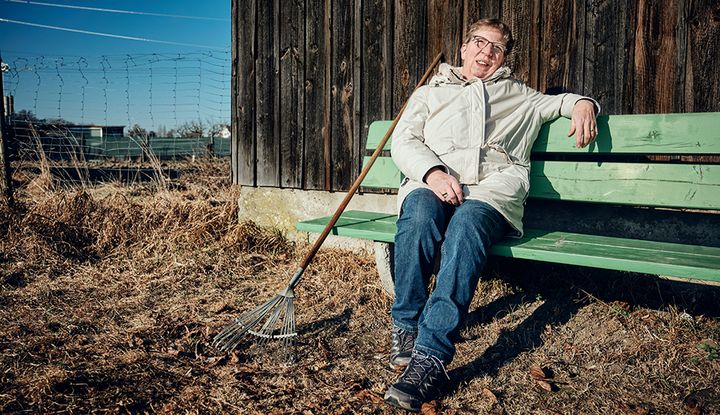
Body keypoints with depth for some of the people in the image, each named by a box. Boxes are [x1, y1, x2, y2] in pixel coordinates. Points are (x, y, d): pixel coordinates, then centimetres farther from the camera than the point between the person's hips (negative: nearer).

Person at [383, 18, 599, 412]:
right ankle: (405, 328, -25)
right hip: (431, 182, 1)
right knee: (419, 213, -37)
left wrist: (581, 103, 14)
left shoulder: (517, 95, 34)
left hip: (492, 189, 0)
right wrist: (433, 172, -10)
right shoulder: (430, 92, 29)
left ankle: (430, 356, -45)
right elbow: (403, 140, 13)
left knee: (467, 223, -37)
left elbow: (559, 101, 42)